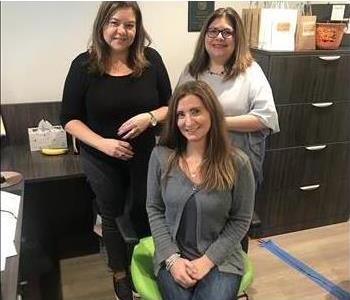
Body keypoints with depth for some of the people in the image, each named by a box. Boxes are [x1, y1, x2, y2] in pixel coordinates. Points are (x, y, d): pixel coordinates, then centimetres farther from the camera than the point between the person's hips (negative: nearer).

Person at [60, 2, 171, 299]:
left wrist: (150, 117, -21)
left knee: (144, 212, 17)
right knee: (112, 216, 17)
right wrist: (103, 143, -21)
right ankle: (120, 274, 42)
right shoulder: (84, 65, -11)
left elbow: (170, 105, 1)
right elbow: (70, 119, -7)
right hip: (101, 159, 0)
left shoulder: (151, 60, -7)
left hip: (147, 154, 1)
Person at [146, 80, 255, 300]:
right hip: (173, 256, 1)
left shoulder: (237, 163, -11)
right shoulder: (161, 156, -6)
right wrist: (172, 258, -8)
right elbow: (154, 210, 1)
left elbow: (240, 220, -4)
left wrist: (208, 260, -10)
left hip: (220, 259, -1)